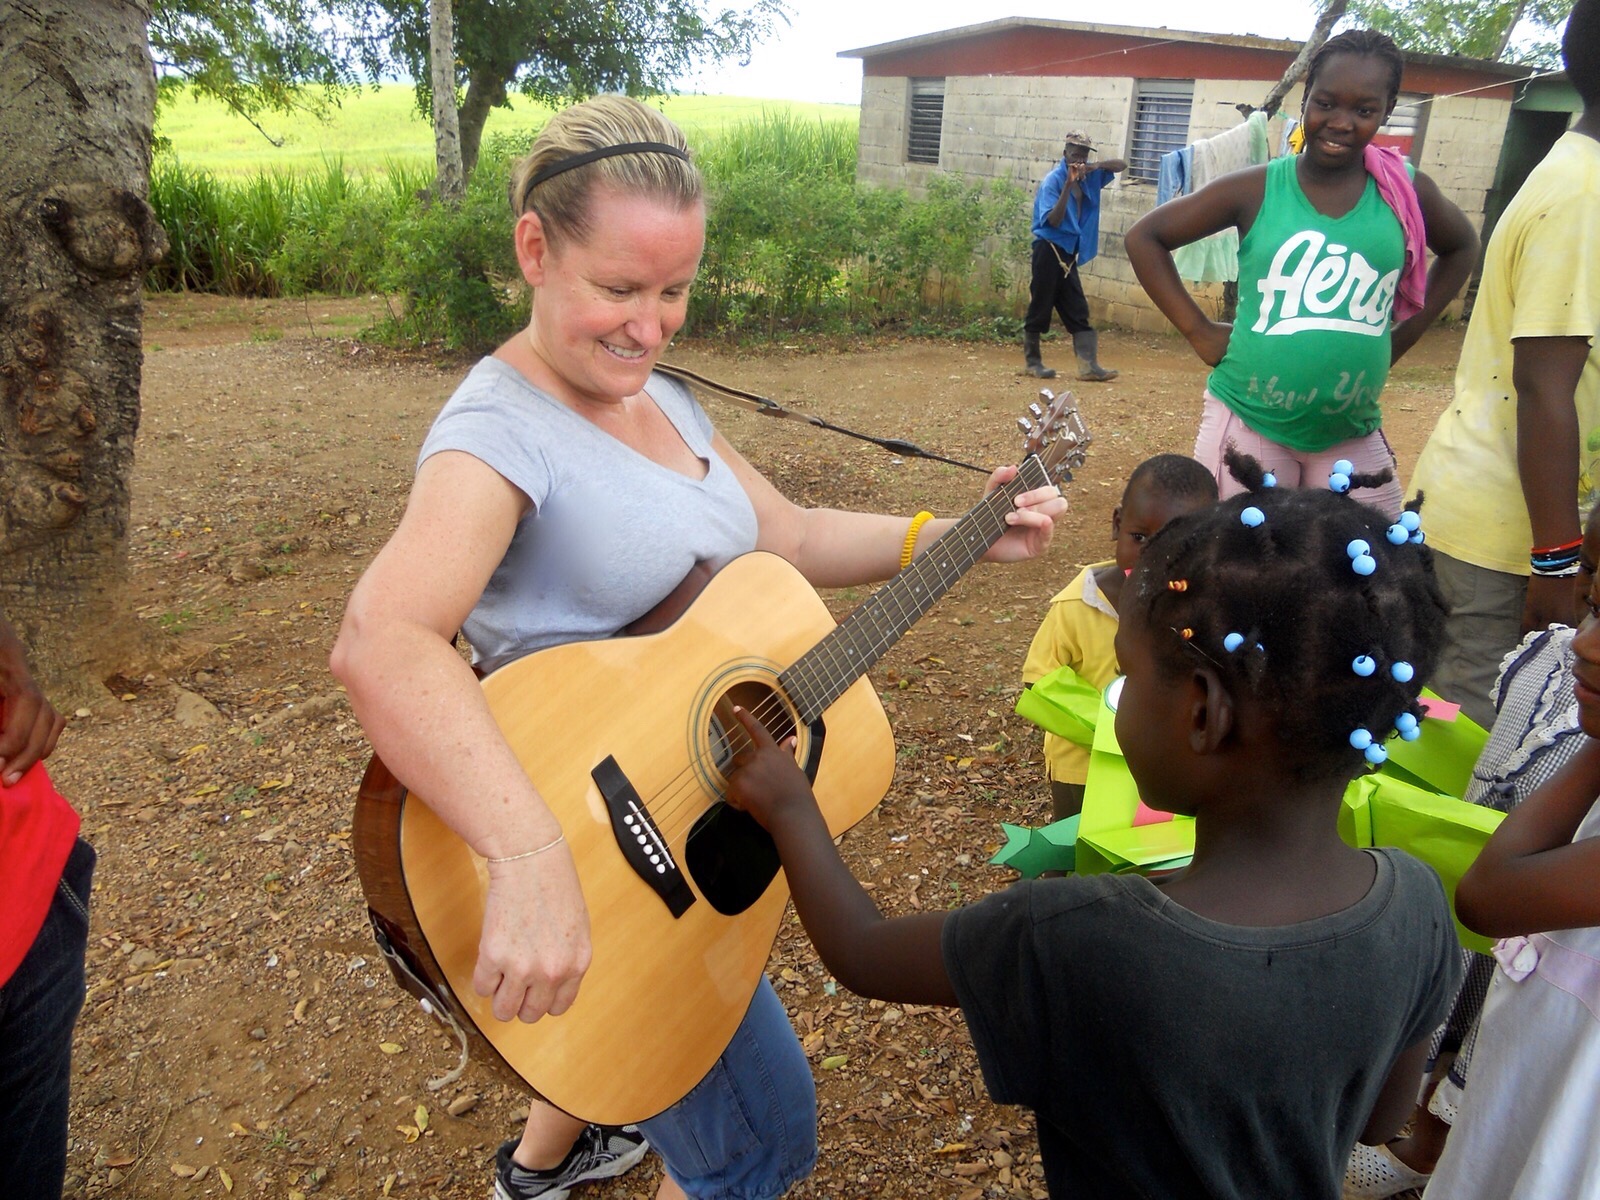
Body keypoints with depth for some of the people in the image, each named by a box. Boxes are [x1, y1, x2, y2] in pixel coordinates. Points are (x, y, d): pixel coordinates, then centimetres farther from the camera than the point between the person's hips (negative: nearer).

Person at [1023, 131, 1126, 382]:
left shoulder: (1089, 177, 9)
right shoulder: (1053, 180, -10)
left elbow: (1121, 165, 14)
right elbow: (1053, 220, -19)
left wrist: (1097, 166, -6)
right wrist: (1068, 185, -27)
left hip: (1069, 253, 7)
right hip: (1049, 250, -7)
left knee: (1078, 311, 0)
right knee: (1040, 307, -1)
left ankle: (1089, 365, -5)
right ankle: (1032, 361, 10)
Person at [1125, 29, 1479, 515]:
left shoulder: (1406, 194, 3)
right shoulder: (1256, 189, -4)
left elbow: (1461, 248, 22)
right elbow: (1145, 237, 1)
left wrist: (1405, 334, 10)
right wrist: (1198, 330, -4)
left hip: (1354, 435, 3)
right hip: (1248, 422, -3)